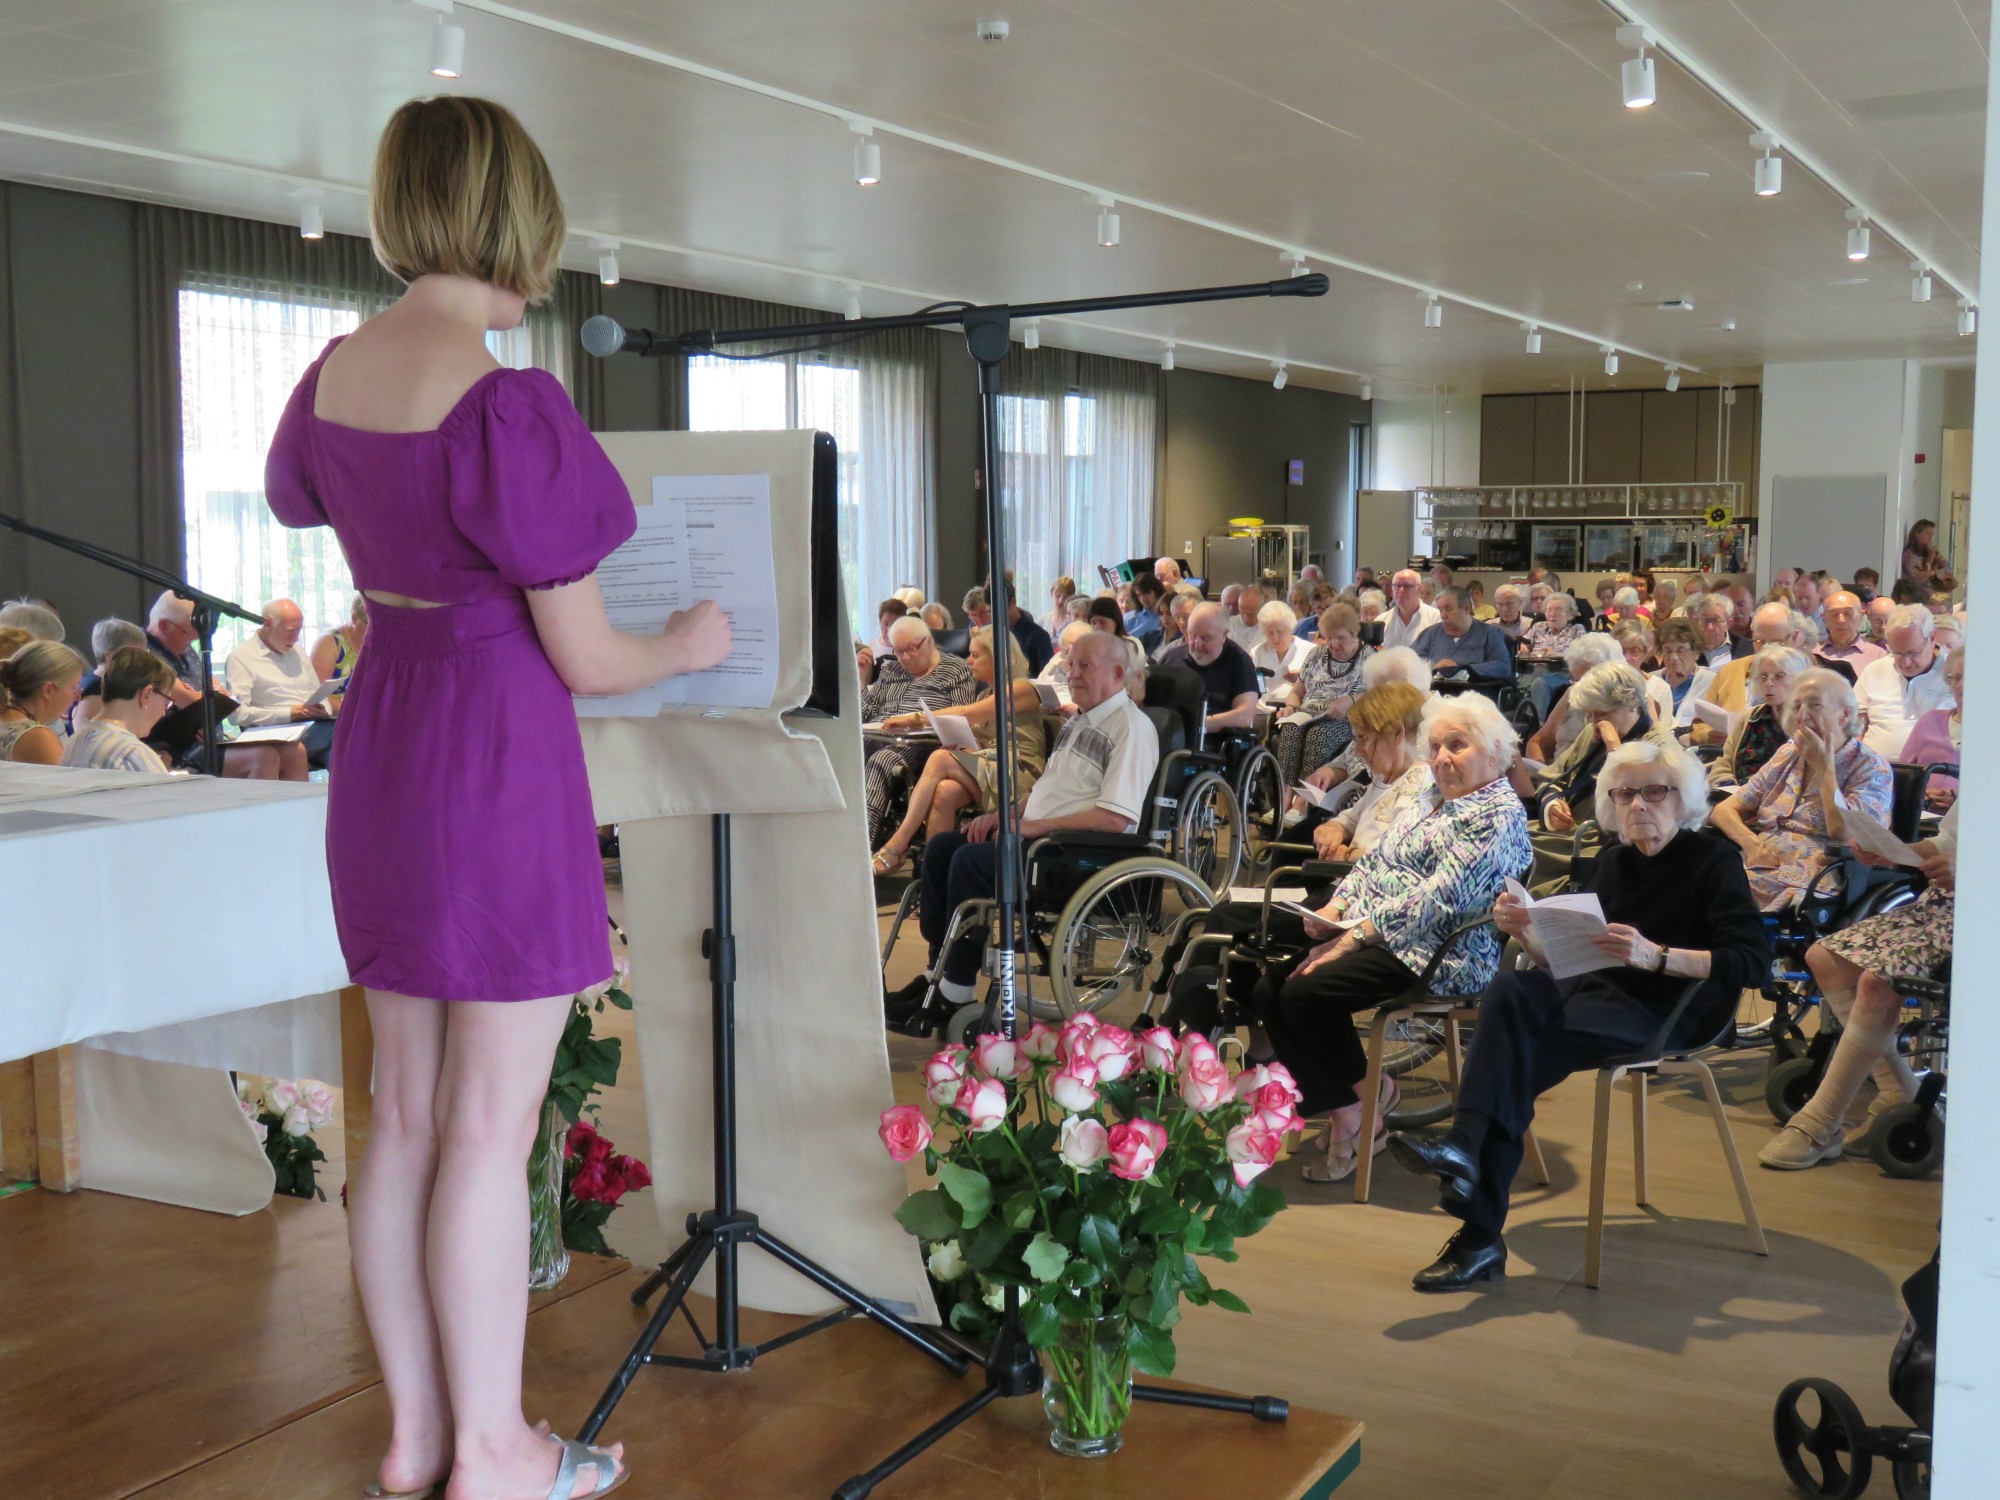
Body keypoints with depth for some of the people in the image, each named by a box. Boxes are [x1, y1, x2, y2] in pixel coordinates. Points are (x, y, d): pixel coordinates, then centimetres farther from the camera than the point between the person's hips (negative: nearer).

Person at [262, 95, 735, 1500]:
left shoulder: (332, 376, 4)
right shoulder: (509, 406, -20)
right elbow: (585, 660, -15)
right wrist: (691, 643, 5)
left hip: (383, 752, 8)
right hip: (500, 766, -8)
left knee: (407, 1113, 15)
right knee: (491, 1129, 3)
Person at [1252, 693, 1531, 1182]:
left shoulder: (1498, 815, -10)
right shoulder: (1433, 802, 20)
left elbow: (1438, 899, -20)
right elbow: (1373, 861, 19)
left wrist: (1356, 937, -23)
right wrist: (1334, 908, -1)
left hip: (1438, 955, -9)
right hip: (1376, 935, 10)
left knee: (1308, 993, -26)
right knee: (1270, 988, -8)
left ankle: (1363, 1101, -4)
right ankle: (1343, 1107, -1)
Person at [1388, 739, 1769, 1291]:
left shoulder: (1714, 861, -3)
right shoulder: (1611, 862, 13)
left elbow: (1753, 961, -16)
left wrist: (1655, 955, -29)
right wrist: (1526, 933, -9)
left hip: (1672, 1012, -5)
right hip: (1602, 991, 5)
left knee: (1511, 1046, -27)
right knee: (1509, 989, -28)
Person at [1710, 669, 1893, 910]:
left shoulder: (1872, 769, 3)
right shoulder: (1786, 755, 20)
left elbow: (1843, 833, -15)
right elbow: (1724, 810, 14)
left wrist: (1824, 767, -5)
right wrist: (1751, 844, -8)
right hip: (1753, 869, 6)